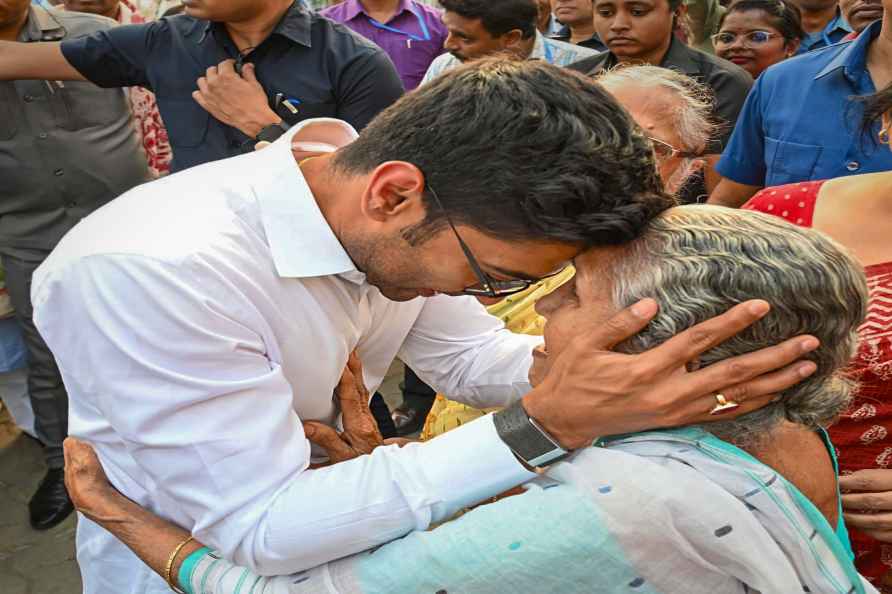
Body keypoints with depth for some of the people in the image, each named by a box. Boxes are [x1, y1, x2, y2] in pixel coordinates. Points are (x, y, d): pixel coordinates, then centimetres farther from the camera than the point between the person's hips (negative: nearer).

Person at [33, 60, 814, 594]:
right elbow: (260, 528, -34)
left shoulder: (397, 232, -15)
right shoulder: (151, 271, -36)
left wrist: (658, 365, -20)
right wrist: (547, 428, -41)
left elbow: (471, 356, -4)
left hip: (328, 517, 6)